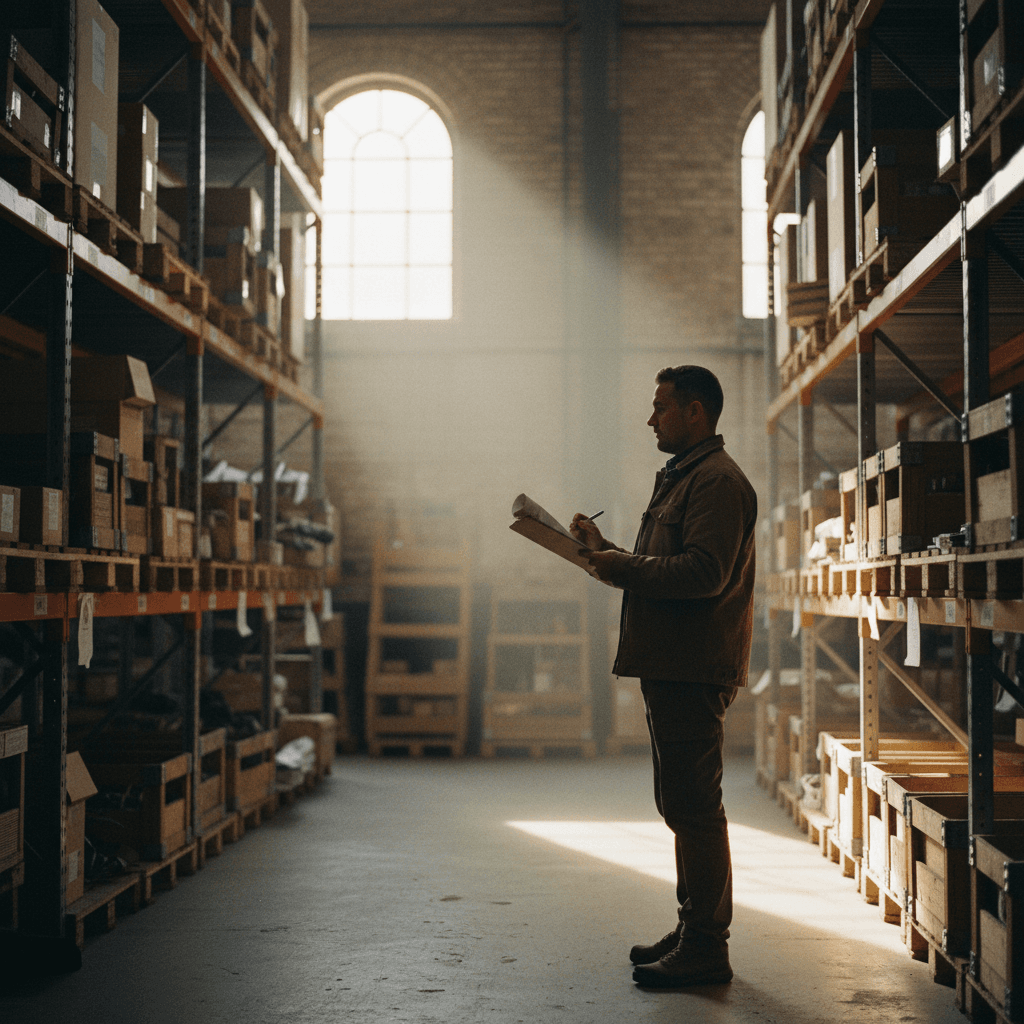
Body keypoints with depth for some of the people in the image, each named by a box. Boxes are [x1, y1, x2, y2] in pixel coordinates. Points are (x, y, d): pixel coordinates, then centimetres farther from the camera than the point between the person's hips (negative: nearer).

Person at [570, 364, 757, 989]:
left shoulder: (717, 480, -12)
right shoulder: (683, 478, 22)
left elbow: (705, 574, -23)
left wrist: (623, 567, -16)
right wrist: (609, 554, 13)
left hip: (695, 670, -11)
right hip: (673, 667, 11)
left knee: (694, 806, -8)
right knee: (682, 803, 16)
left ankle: (706, 950, -2)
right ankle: (696, 930, 25)